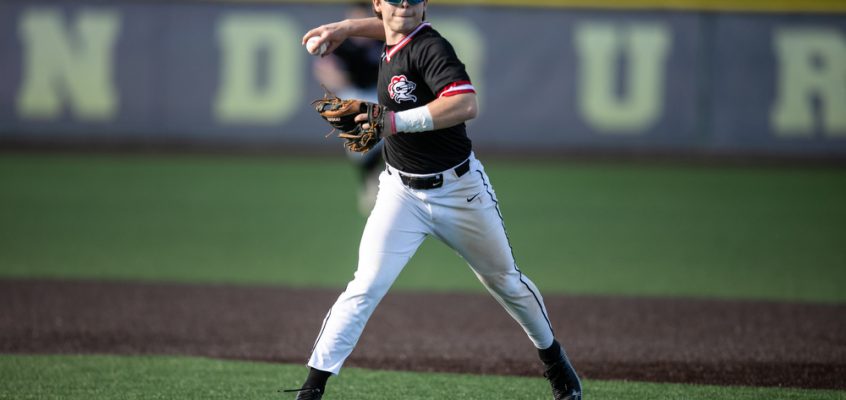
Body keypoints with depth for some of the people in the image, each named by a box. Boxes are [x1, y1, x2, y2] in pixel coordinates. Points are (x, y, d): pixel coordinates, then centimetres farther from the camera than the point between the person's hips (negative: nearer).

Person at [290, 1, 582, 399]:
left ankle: (553, 357, 38)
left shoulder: (430, 48, -21)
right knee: (366, 287, -11)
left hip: (460, 189, -4)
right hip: (402, 191, 4)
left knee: (505, 281, 13)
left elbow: (465, 104, -38)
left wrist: (396, 121, -42)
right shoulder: (394, 42, 1)